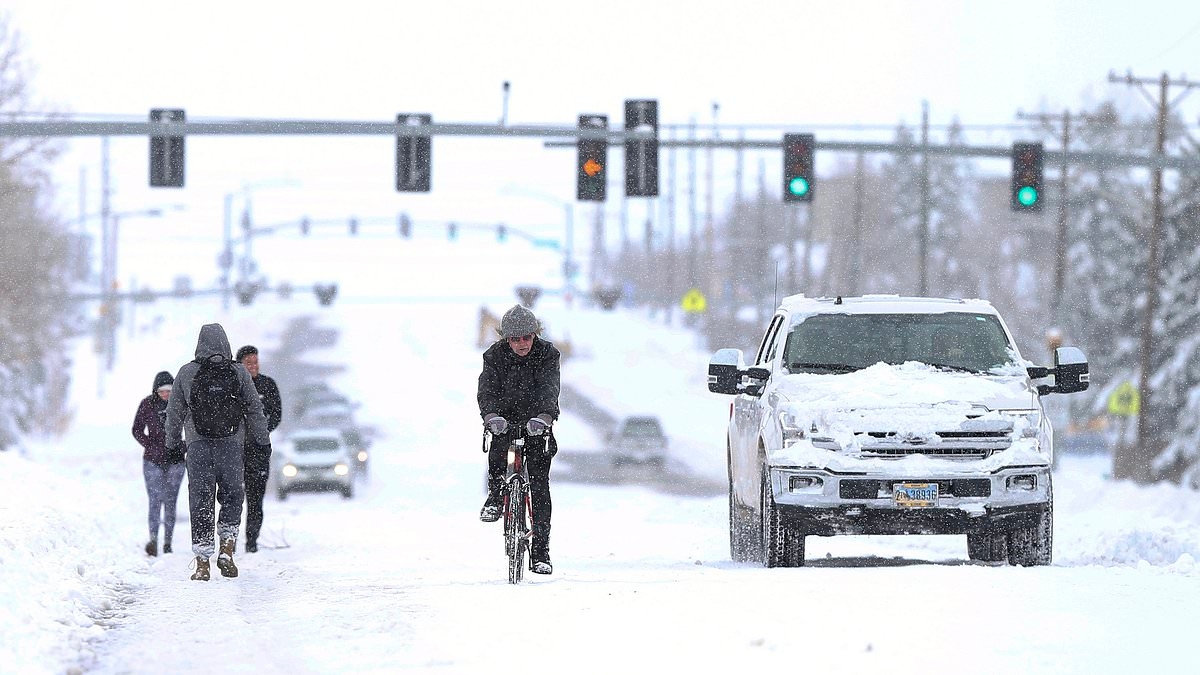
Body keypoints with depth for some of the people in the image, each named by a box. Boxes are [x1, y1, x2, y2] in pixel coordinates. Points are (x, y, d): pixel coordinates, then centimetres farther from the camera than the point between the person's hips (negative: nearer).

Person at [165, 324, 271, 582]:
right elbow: (255, 409, 2)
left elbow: (174, 412, 6)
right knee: (233, 496, 16)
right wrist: (263, 441, 11)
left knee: (200, 502, 2)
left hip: (198, 444, 0)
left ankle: (202, 563, -4)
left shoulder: (186, 373, 1)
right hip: (231, 444, 0)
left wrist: (173, 443, 18)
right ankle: (226, 551, 2)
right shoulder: (239, 373, 0)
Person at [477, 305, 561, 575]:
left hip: (537, 423, 0)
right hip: (505, 418, 0)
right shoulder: (495, 355, -10)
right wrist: (492, 416, -43)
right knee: (498, 444, -36)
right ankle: (496, 494, -13)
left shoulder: (547, 354, -12)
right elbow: (487, 390, -22)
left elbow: (549, 389, -26)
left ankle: (540, 552, -3)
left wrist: (543, 417, -46)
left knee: (539, 485, -6)